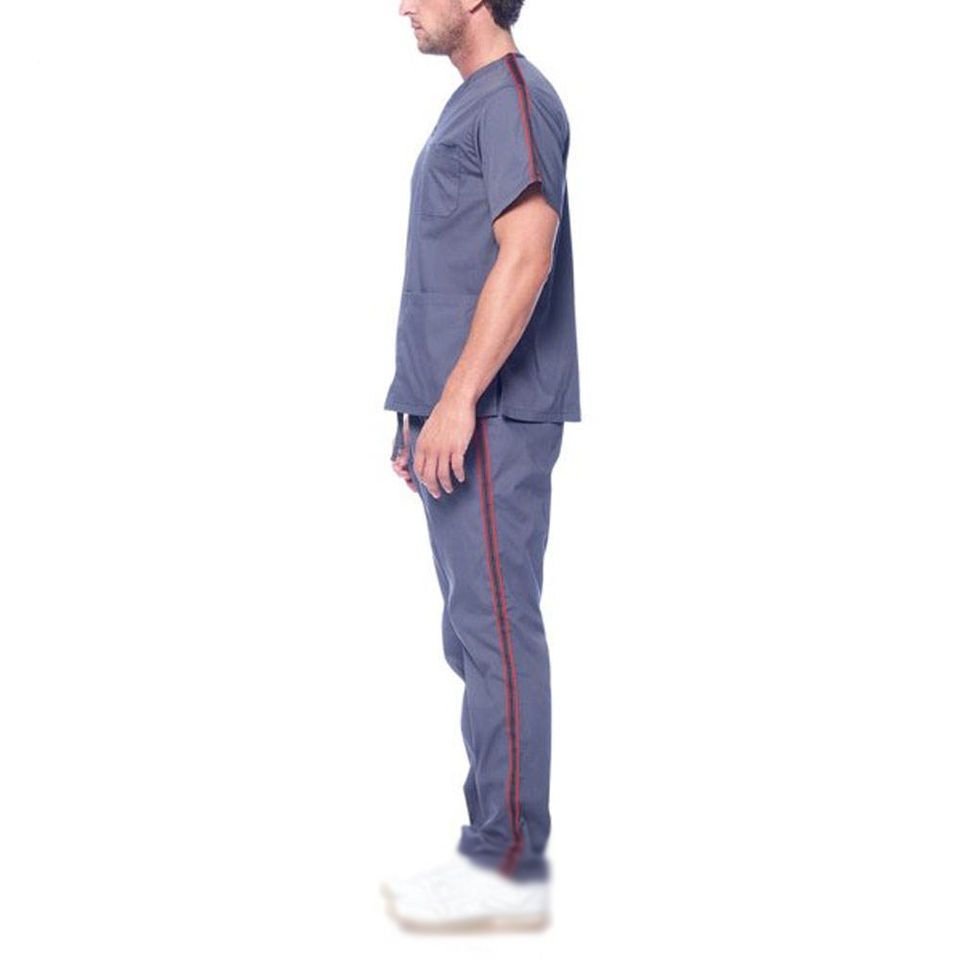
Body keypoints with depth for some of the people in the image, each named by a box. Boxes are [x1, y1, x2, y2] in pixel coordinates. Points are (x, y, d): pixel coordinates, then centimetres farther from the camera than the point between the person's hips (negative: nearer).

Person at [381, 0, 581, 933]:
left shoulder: (513, 97, -8)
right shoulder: (472, 102, 22)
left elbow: (528, 251, -20)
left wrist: (460, 399, -22)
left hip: (492, 419, -10)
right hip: (460, 417, 10)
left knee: (496, 630, -8)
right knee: (475, 632, 12)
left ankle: (510, 865, -3)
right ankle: (496, 845, 19)